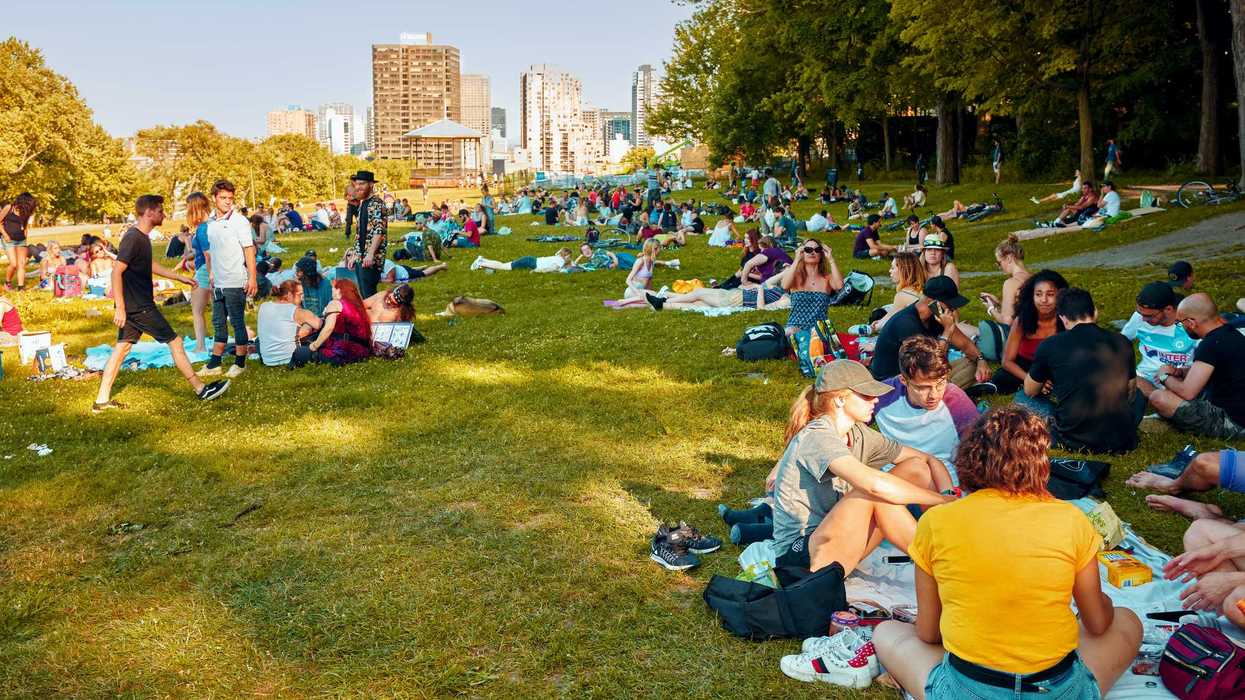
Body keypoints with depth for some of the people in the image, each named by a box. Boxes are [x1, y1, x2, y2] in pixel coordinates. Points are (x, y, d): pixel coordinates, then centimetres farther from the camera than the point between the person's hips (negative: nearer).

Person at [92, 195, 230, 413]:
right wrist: (120, 308, -25)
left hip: (133, 305, 10)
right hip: (139, 306, -10)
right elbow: (117, 271, -22)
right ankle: (201, 390, 4)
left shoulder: (141, 237, 13)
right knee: (174, 341, -3)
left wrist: (180, 277, 30)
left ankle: (102, 400, 13)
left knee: (122, 347, 10)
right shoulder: (133, 238, -18)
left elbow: (150, 265, 28)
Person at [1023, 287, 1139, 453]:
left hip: (1074, 440, -2)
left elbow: (1030, 391, 14)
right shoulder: (1122, 342, 5)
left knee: (1022, 399, 21)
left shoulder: (1050, 345, -3)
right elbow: (1129, 394, 20)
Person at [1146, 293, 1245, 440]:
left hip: (1232, 423, -10)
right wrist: (1179, 371, 10)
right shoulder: (1231, 333, 7)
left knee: (1159, 398, -21)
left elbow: (1187, 392, -24)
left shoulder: (1210, 345, -24)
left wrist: (1165, 377, -4)